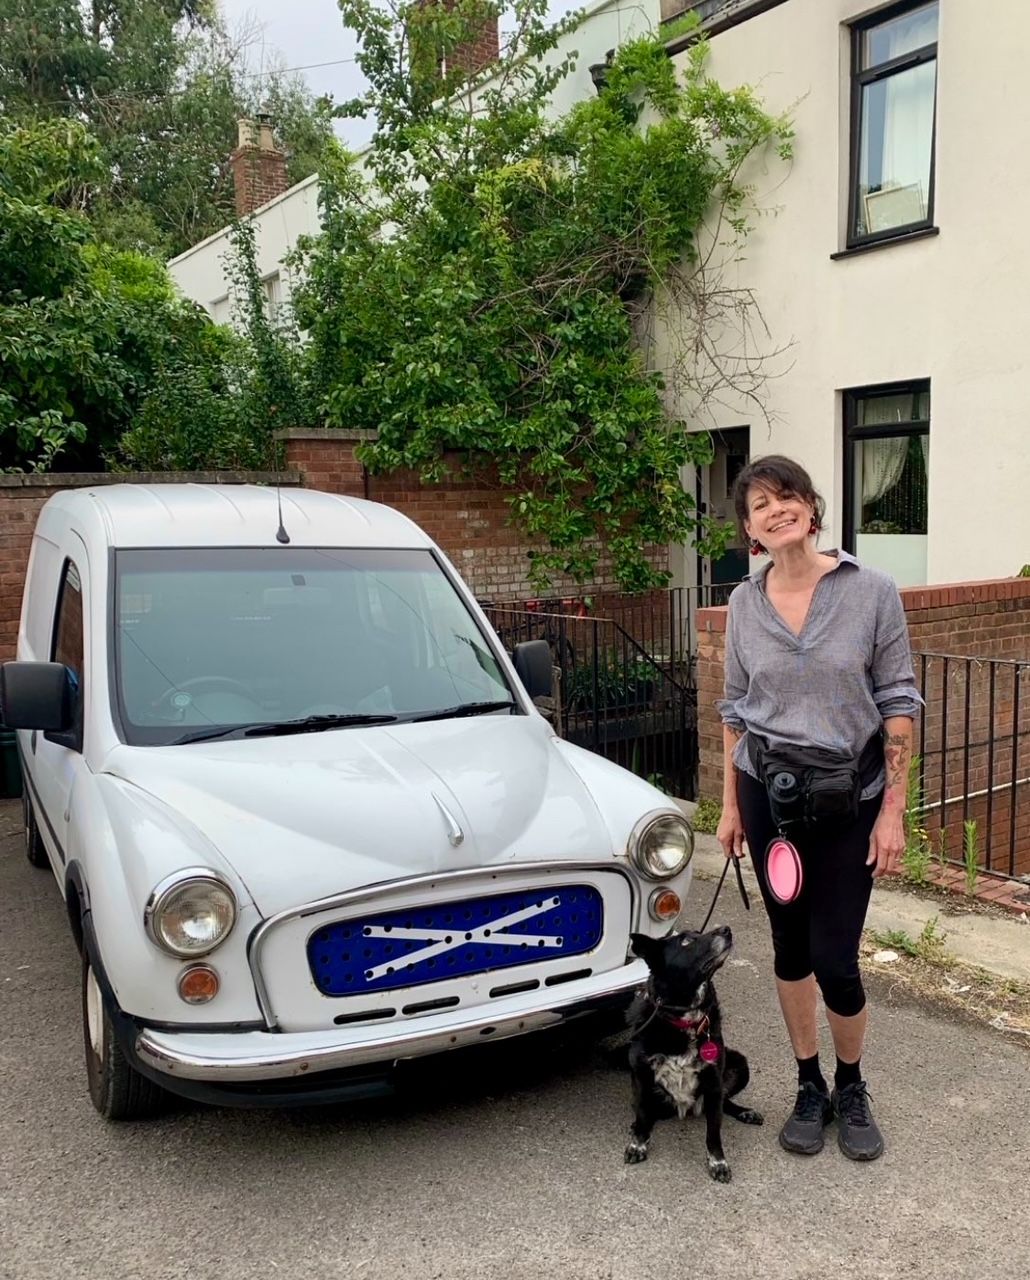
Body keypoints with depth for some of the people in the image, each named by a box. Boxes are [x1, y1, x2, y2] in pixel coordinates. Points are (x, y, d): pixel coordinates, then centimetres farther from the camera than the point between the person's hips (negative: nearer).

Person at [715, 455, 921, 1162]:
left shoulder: (872, 590, -9)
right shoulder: (745, 603, 1)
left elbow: (899, 703, -6)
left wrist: (893, 811, -9)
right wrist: (731, 805, 8)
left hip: (849, 797, -2)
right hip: (768, 792, 3)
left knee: (834, 957, -2)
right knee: (790, 945, 12)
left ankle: (852, 1091, 27)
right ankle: (810, 1088, 32)